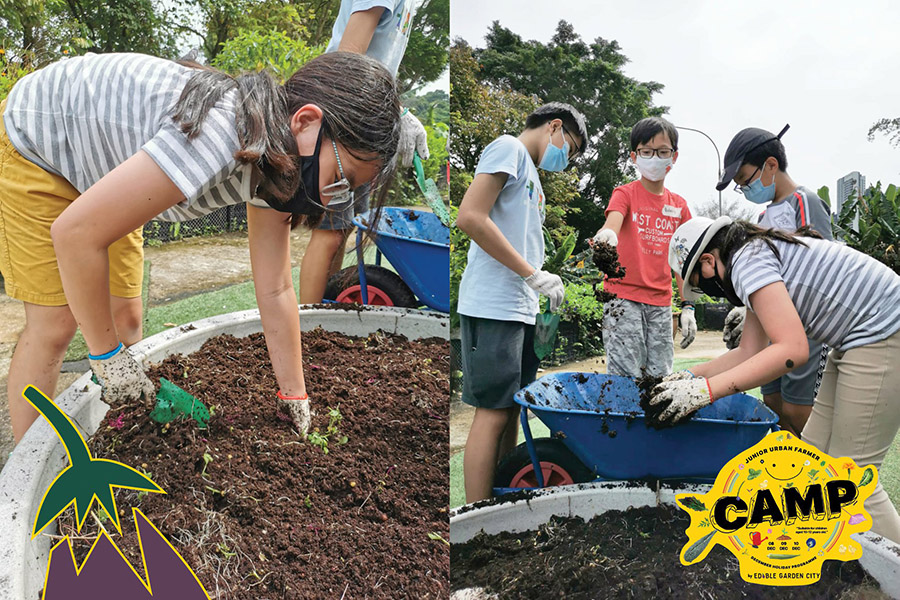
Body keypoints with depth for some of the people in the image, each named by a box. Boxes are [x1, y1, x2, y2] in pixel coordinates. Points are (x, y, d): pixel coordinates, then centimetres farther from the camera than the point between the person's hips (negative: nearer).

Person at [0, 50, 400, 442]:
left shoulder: (274, 160, -15)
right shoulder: (222, 139, -43)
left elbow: (275, 291, -8)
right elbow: (75, 233, -39)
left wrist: (295, 398, -6)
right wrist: (107, 357, -26)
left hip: (96, 164, 7)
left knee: (125, 318, 6)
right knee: (55, 324, -6)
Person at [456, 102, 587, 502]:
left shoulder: (531, 174, 26)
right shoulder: (508, 148, -2)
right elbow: (470, 218, -16)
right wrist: (533, 274, -14)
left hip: (521, 310, 9)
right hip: (493, 307, -9)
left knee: (511, 410, 11)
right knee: (493, 413, -7)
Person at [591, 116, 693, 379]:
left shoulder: (679, 205, 13)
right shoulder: (626, 193, 1)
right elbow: (613, 222, -21)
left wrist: (687, 307, 8)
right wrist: (607, 234, -46)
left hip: (660, 302, 5)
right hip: (624, 299, -4)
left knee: (660, 379, 6)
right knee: (626, 378, -9)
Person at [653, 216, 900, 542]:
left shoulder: (747, 261, -18)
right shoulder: (759, 253, 14)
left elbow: (792, 350, -28)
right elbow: (749, 352, 15)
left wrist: (705, 390, -28)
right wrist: (691, 375, 9)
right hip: (858, 341, 11)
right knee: (815, 454, 13)